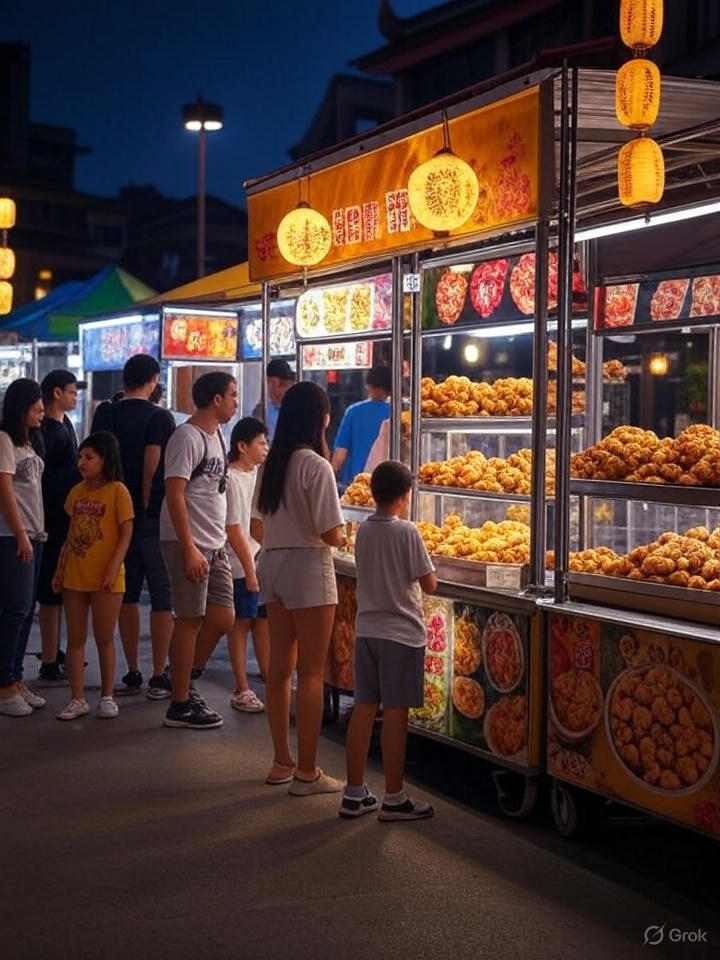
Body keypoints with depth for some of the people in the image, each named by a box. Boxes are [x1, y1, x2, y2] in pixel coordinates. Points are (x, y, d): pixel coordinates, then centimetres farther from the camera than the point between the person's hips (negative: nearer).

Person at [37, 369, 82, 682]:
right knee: (51, 594, -5)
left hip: (68, 520, 9)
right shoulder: (44, 430, -15)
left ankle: (54, 652, 26)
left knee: (61, 591, 16)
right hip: (53, 523, -9)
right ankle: (49, 662, 0)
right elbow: (40, 477, -20)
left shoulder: (64, 424, 13)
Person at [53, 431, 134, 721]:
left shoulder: (117, 491, -8)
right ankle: (77, 699, 12)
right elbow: (71, 534, 15)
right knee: (75, 639, 7)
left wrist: (113, 569, -19)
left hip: (105, 578, -5)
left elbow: (126, 535, -10)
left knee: (104, 639, 5)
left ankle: (106, 696, 16)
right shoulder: (77, 491, 9)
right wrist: (60, 569, 11)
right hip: (74, 577, 5)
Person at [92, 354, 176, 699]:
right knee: (162, 598, 2)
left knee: (128, 595, 13)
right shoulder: (159, 417, -11)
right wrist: (147, 506, -4)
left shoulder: (105, 415, 5)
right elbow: (154, 470, -13)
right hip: (154, 517, -5)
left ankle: (132, 674, 17)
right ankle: (159, 678, 1)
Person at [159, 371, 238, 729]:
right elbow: (174, 493, -19)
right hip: (188, 543, -9)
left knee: (223, 618, 9)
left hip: (214, 545, 9)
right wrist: (189, 549, -22)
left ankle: (184, 682, 25)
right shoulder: (187, 437, -13)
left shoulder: (216, 436, 15)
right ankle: (180, 705, 6)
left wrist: (218, 544, 17)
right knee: (190, 619, -3)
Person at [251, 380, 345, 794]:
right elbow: (330, 534, -18)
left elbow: (257, 529, 12)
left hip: (272, 565, 7)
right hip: (308, 568, -7)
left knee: (280, 667, 14)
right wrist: (343, 537, 4)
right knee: (311, 673, 0)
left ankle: (282, 762, 23)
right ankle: (306, 772, 4)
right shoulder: (316, 466, -15)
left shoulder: (271, 464, 7)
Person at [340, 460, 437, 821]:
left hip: (367, 629, 6)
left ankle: (354, 793, 14)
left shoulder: (363, 531, 6)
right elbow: (429, 585, -9)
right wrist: (423, 575, 10)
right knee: (395, 713, -1)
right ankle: (394, 799, 6)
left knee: (363, 708, 9)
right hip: (401, 632, -6)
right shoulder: (407, 532, -13)